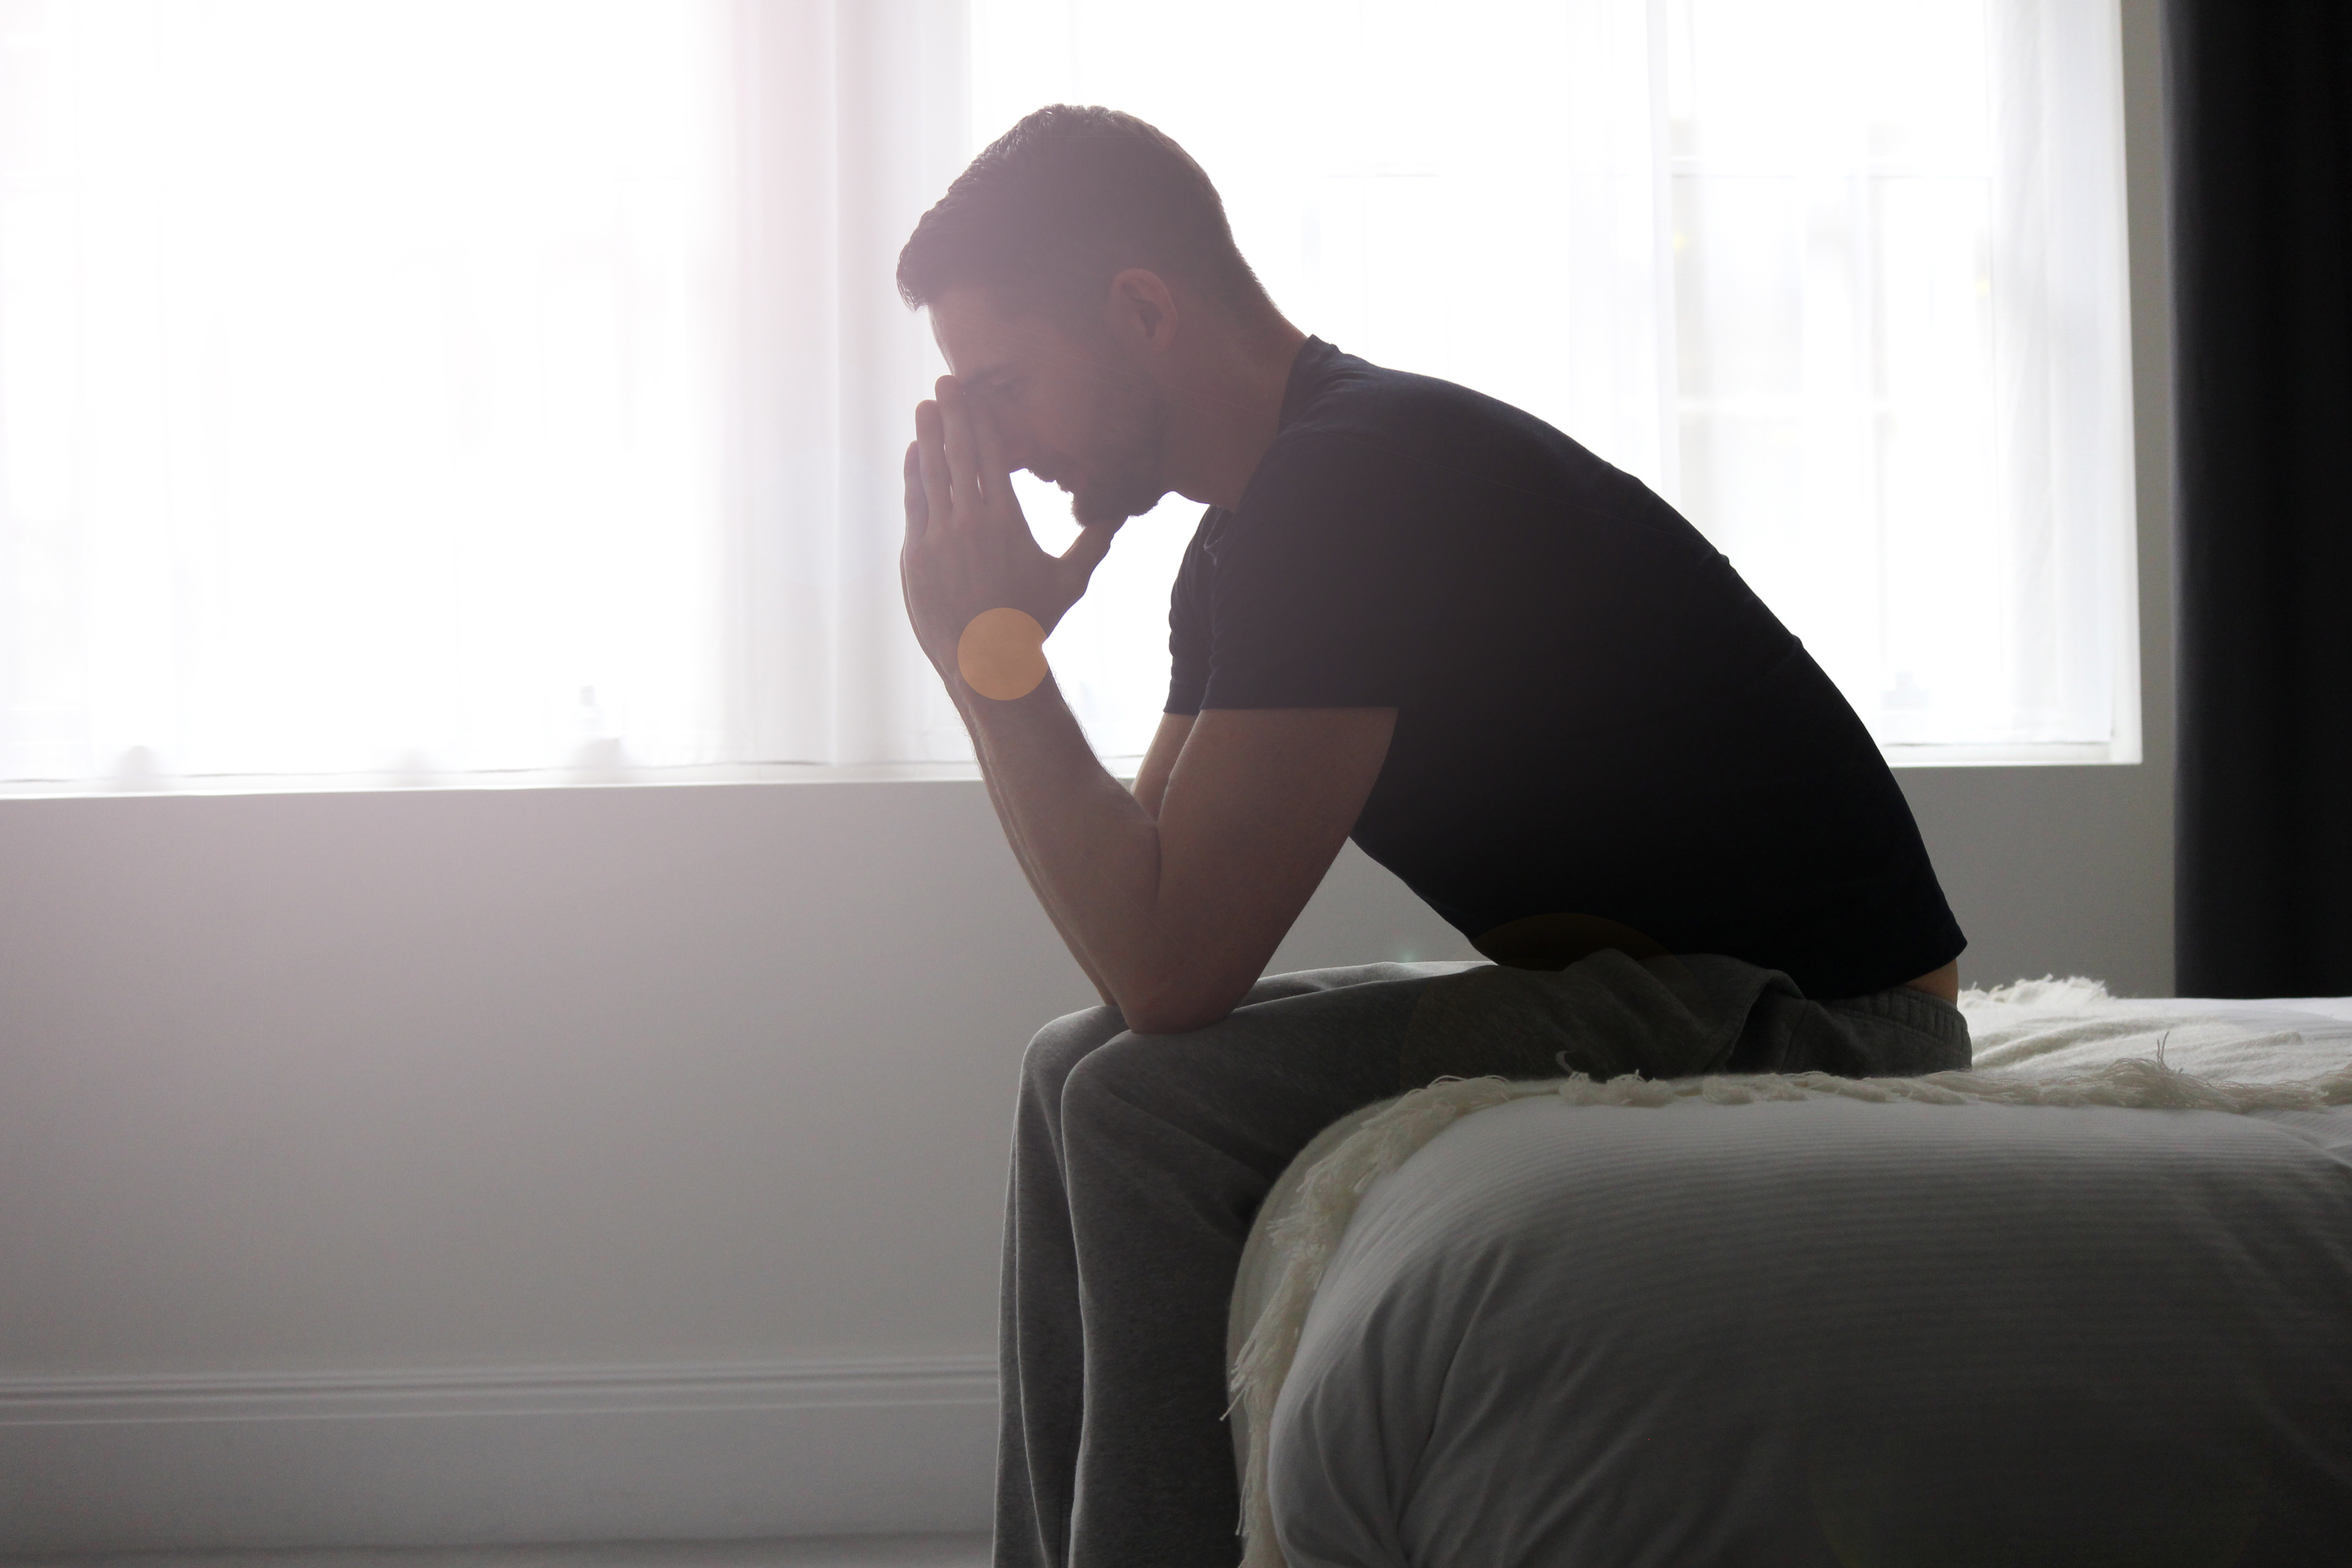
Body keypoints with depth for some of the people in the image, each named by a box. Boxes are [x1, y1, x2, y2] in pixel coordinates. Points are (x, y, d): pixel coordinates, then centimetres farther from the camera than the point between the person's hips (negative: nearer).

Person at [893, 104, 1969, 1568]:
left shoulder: (1351, 488, -22)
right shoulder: (1267, 519, 10)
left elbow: (1173, 967, -25)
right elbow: (1154, 907, 11)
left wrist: (988, 651, -18)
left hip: (1813, 1014, -10)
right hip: (1677, 989, 10)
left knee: (1152, 1107, -22)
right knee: (1078, 1069, 10)